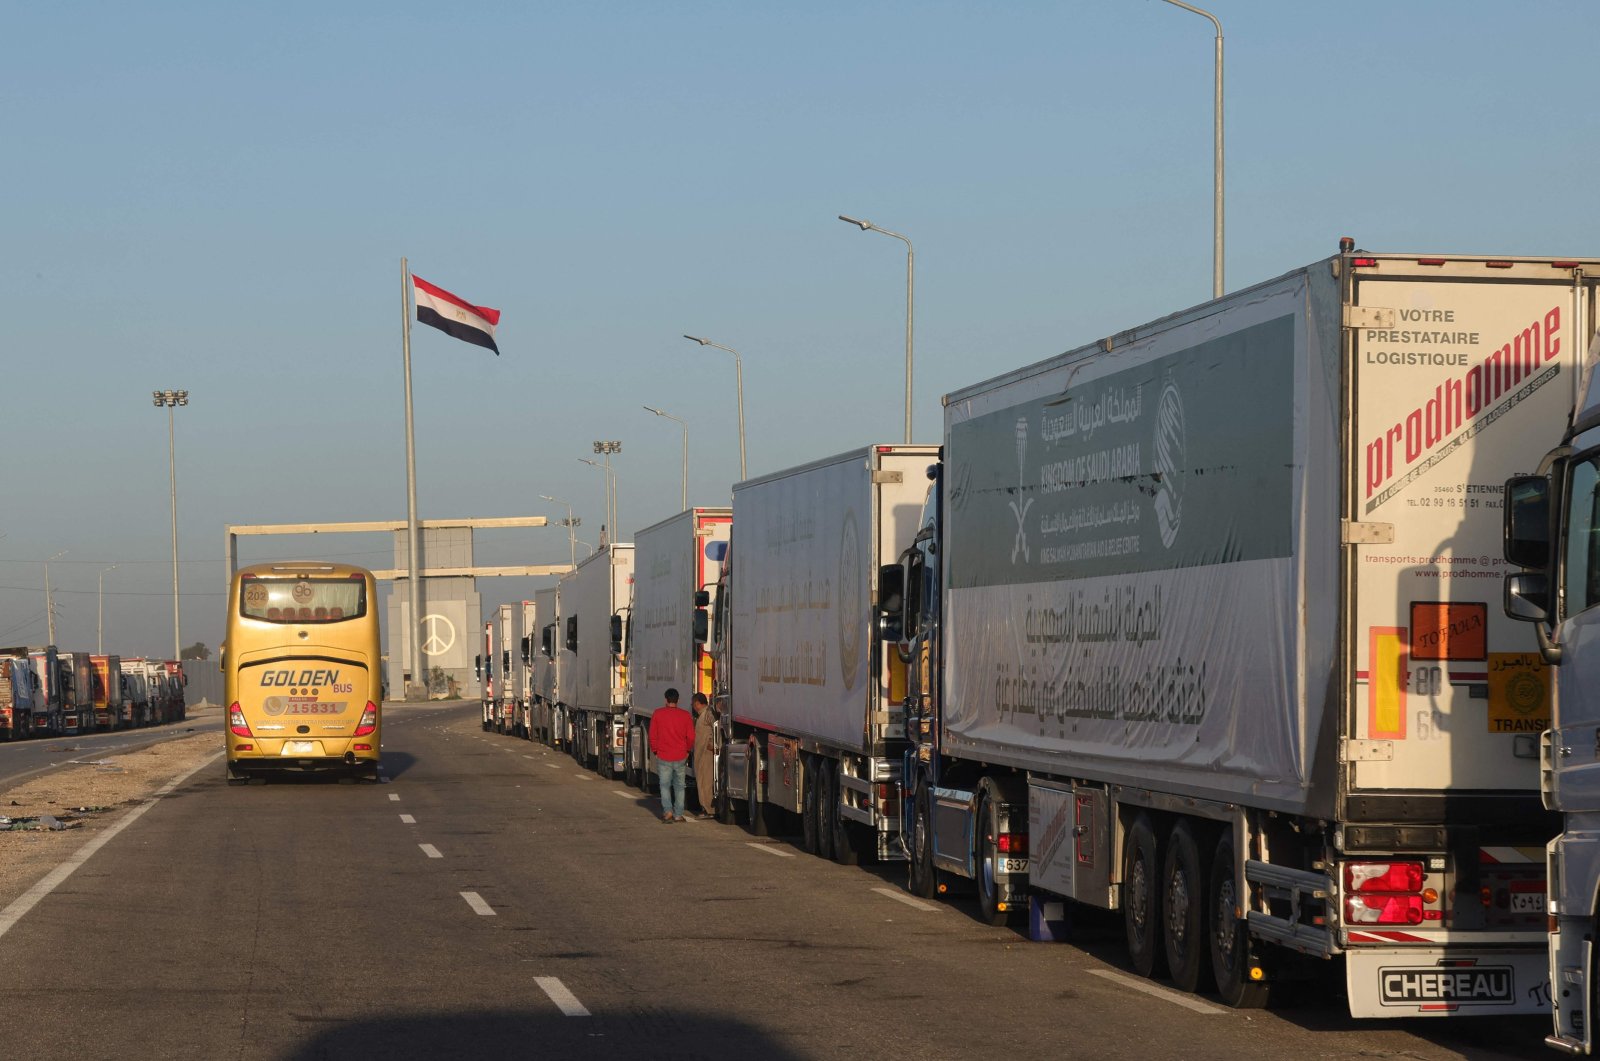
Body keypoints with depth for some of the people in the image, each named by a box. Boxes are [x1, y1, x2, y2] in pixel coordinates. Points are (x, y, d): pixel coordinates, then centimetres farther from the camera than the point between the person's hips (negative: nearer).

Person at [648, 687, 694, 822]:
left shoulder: (658, 714, -4)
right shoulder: (685, 715, -2)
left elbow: (653, 736, -1)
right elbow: (691, 737, 1)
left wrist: (655, 751, 12)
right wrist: (687, 750, 18)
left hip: (663, 757, -1)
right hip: (681, 757, 1)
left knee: (665, 785, 9)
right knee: (679, 786, 10)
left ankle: (667, 810, -8)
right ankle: (678, 814, 9)